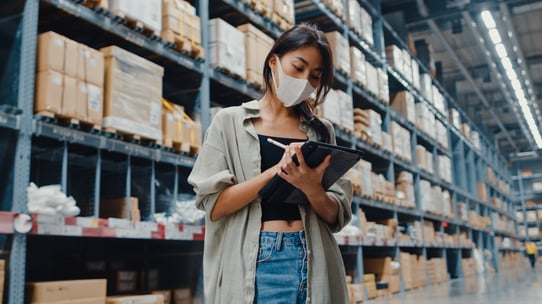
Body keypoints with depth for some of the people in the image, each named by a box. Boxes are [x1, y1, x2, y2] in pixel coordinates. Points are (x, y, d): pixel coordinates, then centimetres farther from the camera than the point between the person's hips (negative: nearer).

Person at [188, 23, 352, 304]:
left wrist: (312, 189, -15)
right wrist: (277, 170, -17)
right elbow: (213, 206, -6)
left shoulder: (322, 131, 9)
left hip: (313, 264, 3)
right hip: (252, 264, -2)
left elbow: (337, 217, 5)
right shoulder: (230, 121, 2)